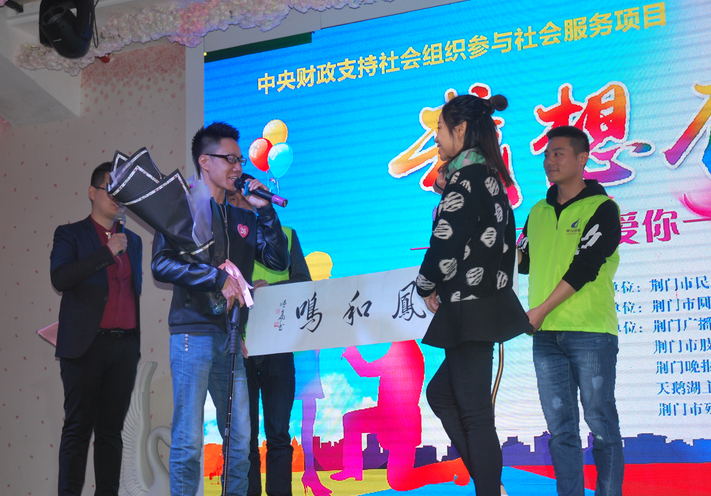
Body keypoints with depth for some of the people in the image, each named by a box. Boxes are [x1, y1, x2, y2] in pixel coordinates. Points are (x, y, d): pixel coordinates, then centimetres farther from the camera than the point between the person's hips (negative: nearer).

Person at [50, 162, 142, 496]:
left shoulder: (132, 240, 16)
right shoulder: (70, 234, 2)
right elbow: (59, 278, -14)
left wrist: (136, 340, 15)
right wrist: (107, 252, -15)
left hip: (124, 346, 4)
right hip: (86, 344, -4)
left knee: (111, 429, 8)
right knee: (78, 427, -2)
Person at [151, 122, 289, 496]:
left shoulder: (241, 217, 17)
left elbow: (278, 261, 10)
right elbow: (161, 264, -13)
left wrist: (265, 210, 2)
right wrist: (218, 278, -18)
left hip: (232, 334, 6)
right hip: (194, 330, -6)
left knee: (240, 439, 6)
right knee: (189, 440, -5)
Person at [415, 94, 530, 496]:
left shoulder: (466, 177, -14)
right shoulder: (490, 177, 14)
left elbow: (446, 244, -19)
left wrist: (426, 287, -5)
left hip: (470, 311, -10)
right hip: (488, 305, 10)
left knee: (474, 411, -4)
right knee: (440, 392, 19)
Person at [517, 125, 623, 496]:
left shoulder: (601, 208, 0)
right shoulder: (538, 213, 19)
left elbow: (584, 267, -10)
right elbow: (522, 261, 21)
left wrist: (541, 309, -12)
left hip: (591, 330, -5)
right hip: (546, 334, 5)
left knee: (600, 421, -2)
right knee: (560, 427, 5)